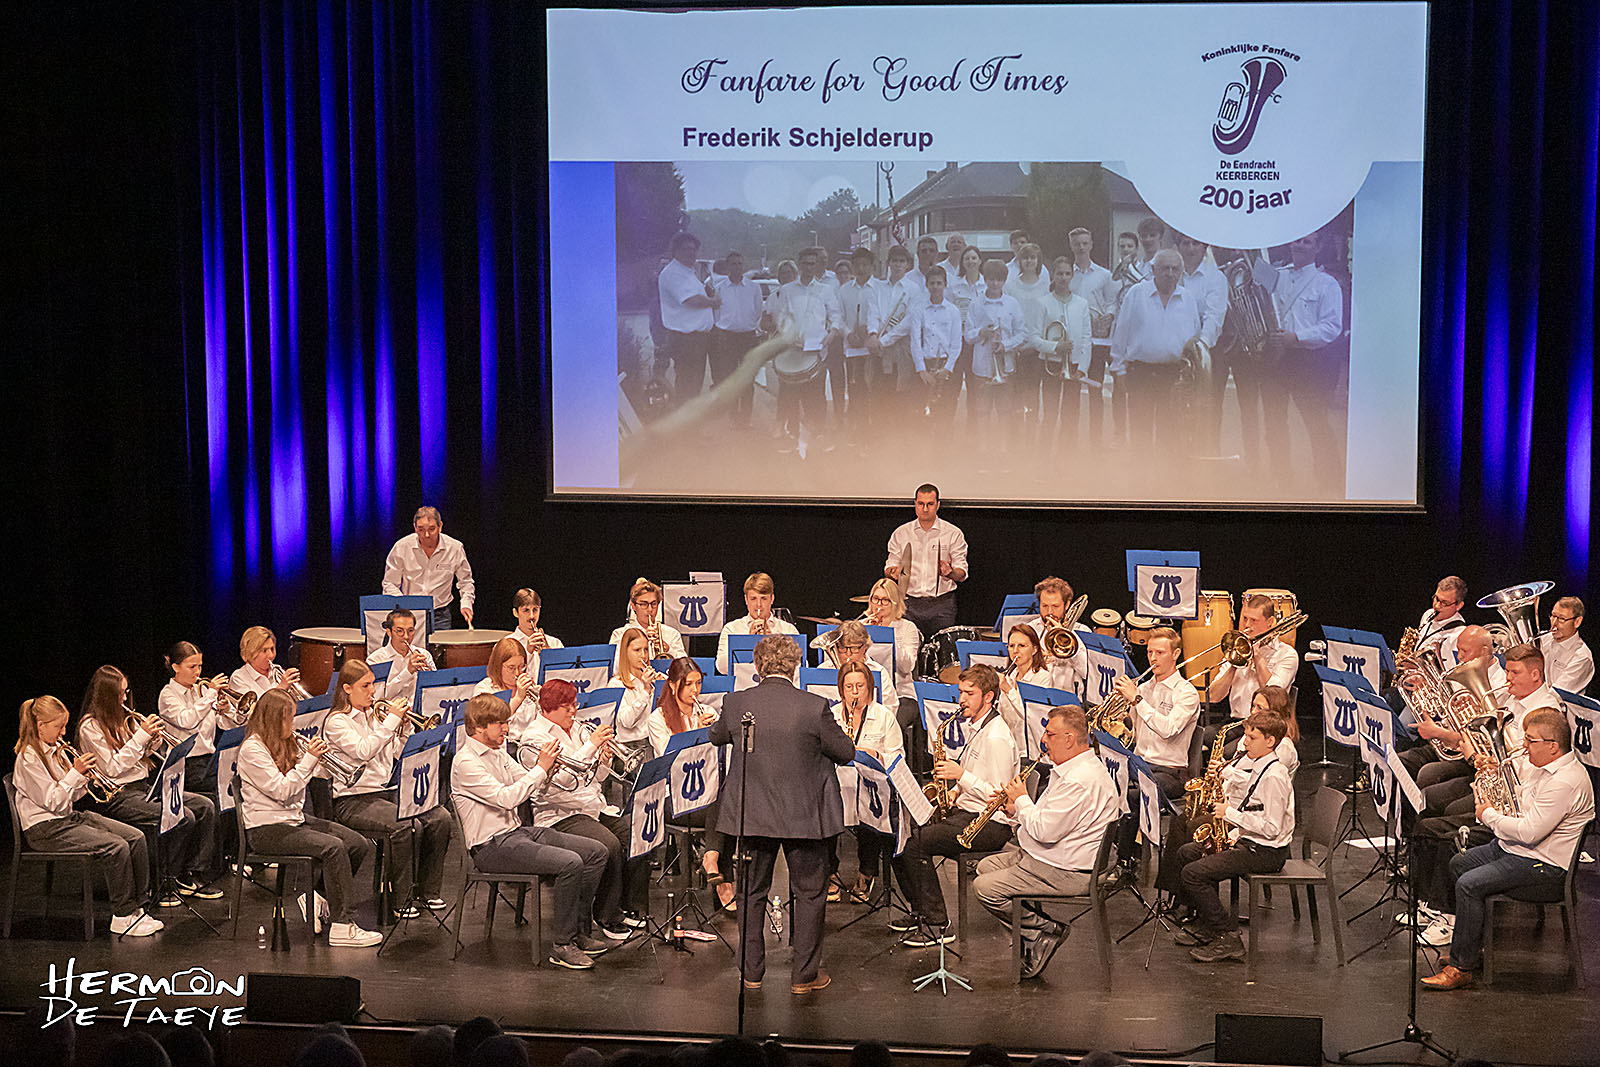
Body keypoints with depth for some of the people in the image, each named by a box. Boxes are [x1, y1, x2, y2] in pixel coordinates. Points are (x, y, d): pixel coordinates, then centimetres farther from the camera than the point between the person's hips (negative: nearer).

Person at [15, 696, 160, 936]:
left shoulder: (54, 751, 13)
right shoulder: (28, 758, -14)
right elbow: (52, 802, -18)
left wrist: (83, 777, -2)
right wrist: (75, 773, -19)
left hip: (68, 818, 9)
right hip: (45, 830, -9)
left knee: (136, 837, -8)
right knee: (116, 847, -26)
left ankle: (136, 908, -6)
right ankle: (122, 918, -19)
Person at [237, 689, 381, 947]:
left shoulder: (283, 744, 14)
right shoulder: (252, 749, -13)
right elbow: (281, 791, -20)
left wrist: (309, 757, 1)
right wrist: (309, 759, -17)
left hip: (295, 818, 9)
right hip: (266, 829, -9)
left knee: (360, 846, -6)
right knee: (333, 847, -29)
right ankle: (342, 927, -28)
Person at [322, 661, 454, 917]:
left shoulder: (377, 715, 18)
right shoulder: (337, 721, -5)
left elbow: (400, 753, 16)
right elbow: (363, 751, -22)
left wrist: (406, 725, -1)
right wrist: (392, 720, -19)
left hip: (387, 792, 7)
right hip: (354, 800, -7)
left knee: (440, 818, -16)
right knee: (408, 826, -31)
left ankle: (428, 889, -3)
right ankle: (401, 899, -18)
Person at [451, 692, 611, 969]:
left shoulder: (497, 752, 13)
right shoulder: (466, 762, -16)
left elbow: (526, 782, 18)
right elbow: (507, 798, -26)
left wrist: (545, 769, -4)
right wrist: (541, 768, -20)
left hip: (517, 832, 10)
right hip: (491, 845, -10)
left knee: (596, 852, 2)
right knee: (570, 863, -28)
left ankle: (577, 933, 10)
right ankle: (561, 946, -18)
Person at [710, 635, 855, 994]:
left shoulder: (735, 704, -8)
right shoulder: (814, 707, -16)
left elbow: (716, 737, 13)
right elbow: (846, 752, -4)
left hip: (751, 814, 2)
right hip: (804, 816, -2)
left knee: (751, 893, 18)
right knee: (810, 893, 12)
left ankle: (751, 971, 25)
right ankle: (804, 975, 16)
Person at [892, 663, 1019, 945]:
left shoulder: (997, 738, -19)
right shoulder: (975, 726, 13)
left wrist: (961, 776, -22)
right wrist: (955, 792, 6)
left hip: (992, 824, -10)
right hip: (967, 812, 10)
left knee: (915, 844, -23)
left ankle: (937, 926, -16)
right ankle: (921, 911, 11)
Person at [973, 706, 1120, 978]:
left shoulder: (1080, 781, -26)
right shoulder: (1073, 769, 11)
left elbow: (1046, 831, -27)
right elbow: (1049, 820, 19)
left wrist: (1021, 800, -12)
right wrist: (1017, 810, 3)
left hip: (1067, 873, -12)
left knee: (985, 888, -16)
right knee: (986, 866, 17)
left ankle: (1047, 928, -4)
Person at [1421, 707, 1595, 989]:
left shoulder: (1565, 782, -27)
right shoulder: (1536, 766, 5)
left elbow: (1529, 832, -30)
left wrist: (1489, 815, -14)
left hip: (1545, 867, -11)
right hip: (1515, 848, 11)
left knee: (1469, 884, -22)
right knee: (1459, 864, 18)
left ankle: (1461, 968, -12)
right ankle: (1476, 943, 25)